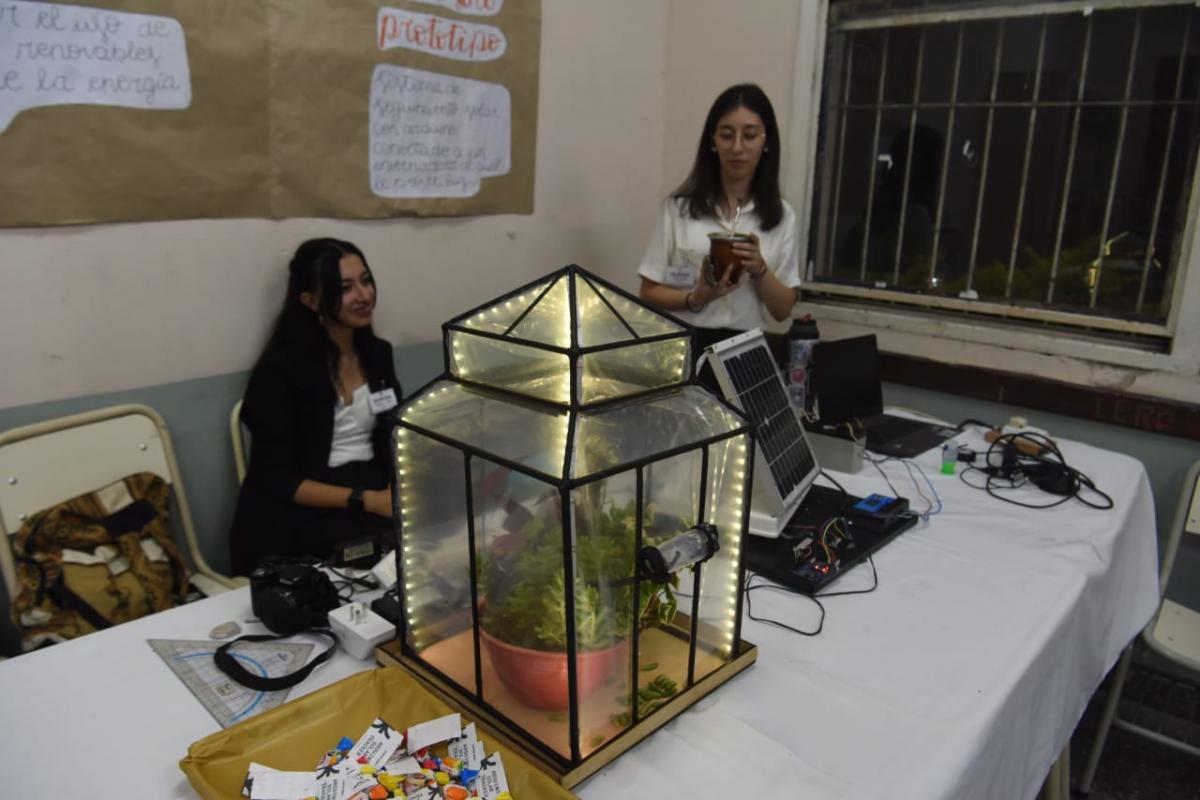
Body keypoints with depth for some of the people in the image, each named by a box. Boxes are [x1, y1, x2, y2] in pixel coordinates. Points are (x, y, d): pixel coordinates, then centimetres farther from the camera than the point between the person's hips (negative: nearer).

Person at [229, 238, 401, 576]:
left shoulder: (377, 352, 9)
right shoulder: (280, 368, -9)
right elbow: (275, 479, -11)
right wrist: (366, 500, -21)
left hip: (376, 492, 6)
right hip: (301, 516, -6)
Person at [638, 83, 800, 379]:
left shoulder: (781, 214, 6)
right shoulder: (680, 206, -1)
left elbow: (783, 311, 6)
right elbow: (649, 293, 2)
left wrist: (760, 269, -12)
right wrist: (696, 298, -15)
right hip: (684, 345, -2)